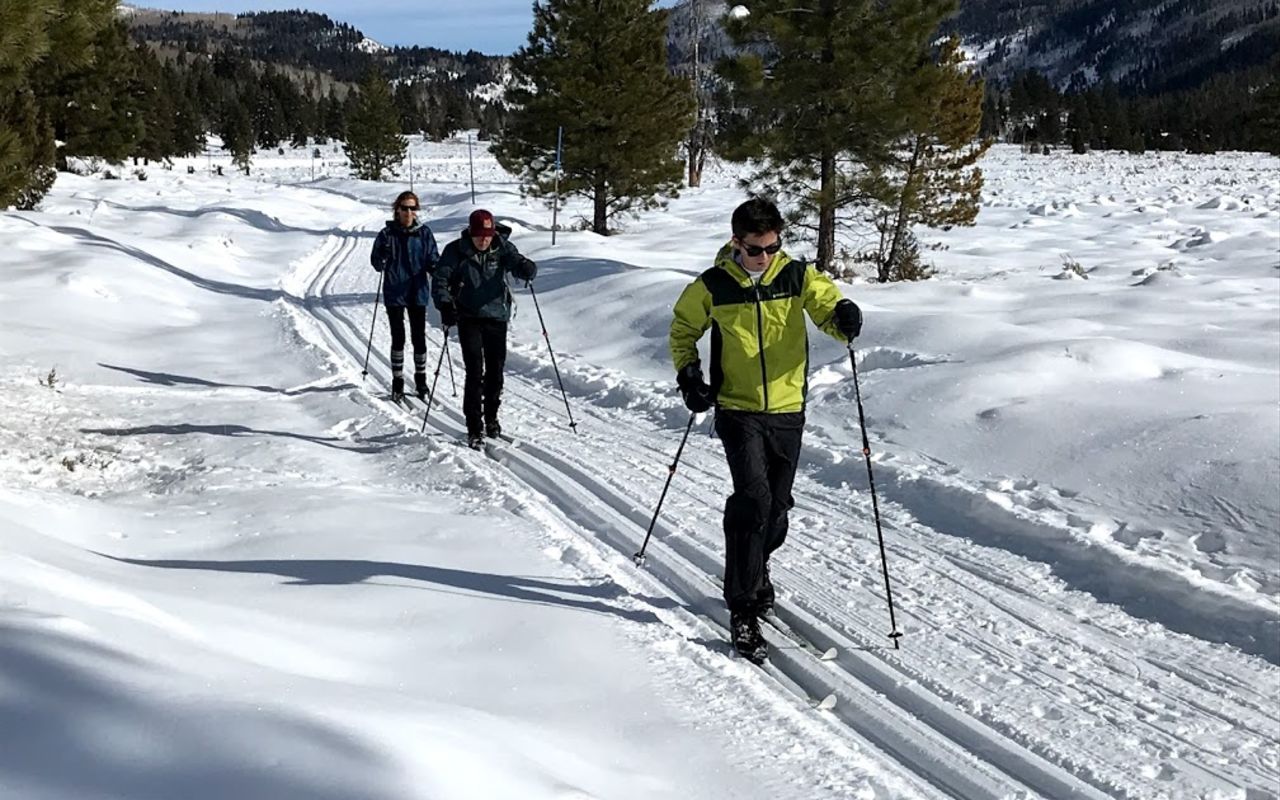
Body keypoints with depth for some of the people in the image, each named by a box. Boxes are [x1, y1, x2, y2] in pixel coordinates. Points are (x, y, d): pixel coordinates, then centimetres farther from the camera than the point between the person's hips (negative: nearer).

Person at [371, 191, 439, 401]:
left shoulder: (424, 233, 2)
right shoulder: (388, 233, -1)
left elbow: (433, 260, 5)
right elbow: (376, 262, 1)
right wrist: (382, 259, -22)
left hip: (418, 292, 1)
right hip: (394, 293, -1)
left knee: (419, 337, 6)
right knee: (398, 338, 2)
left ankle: (421, 379, 21)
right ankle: (397, 382, 13)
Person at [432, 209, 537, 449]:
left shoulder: (502, 248, -2)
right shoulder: (456, 250, -7)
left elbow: (517, 262, -15)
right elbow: (440, 279, -10)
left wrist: (526, 268, -40)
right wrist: (445, 305, -27)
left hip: (497, 317, 2)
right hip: (469, 319, -2)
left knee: (495, 372, 9)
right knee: (475, 372, -10)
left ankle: (491, 418, 30)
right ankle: (474, 428, -4)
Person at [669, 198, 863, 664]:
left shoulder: (798, 275, -2)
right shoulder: (713, 286, -4)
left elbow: (826, 304, -13)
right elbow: (683, 328, 10)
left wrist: (843, 316, -36)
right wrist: (688, 372, -4)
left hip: (788, 410, 3)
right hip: (738, 411, -2)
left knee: (778, 504, 13)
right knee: (753, 498, -17)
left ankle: (756, 568, 45)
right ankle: (742, 610, -8)